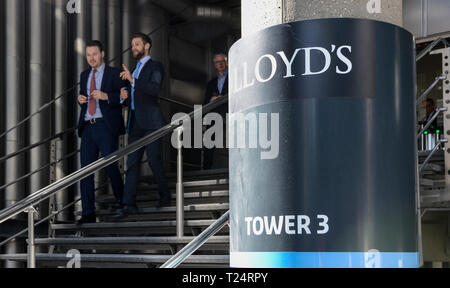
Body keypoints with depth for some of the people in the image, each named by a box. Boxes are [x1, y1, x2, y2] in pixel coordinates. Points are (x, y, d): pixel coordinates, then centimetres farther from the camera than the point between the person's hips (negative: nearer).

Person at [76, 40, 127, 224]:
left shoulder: (114, 74, 1)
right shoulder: (84, 75, 19)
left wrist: (106, 96, -20)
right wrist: (80, 100, 4)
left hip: (106, 126, -5)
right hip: (88, 127, 5)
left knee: (109, 166, -5)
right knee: (86, 169, 0)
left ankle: (121, 200, 21)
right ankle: (88, 213, 3)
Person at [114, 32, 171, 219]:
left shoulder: (155, 67, 0)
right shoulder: (135, 70, 23)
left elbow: (154, 89, -18)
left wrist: (132, 80, -20)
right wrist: (124, 95, 7)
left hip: (150, 121, -7)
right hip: (135, 122, 7)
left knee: (154, 160, -4)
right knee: (132, 162, 0)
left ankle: (165, 196, 15)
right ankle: (129, 204, -3)